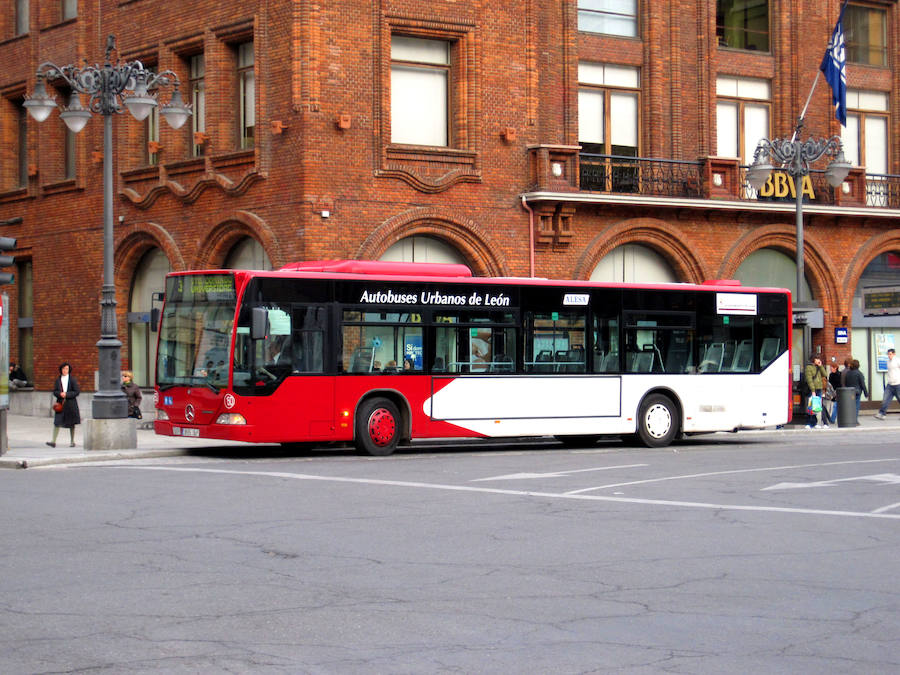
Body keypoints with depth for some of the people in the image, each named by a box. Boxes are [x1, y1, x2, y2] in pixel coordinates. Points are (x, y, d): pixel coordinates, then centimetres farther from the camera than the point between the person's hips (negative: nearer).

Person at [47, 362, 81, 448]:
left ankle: (72, 441, 18)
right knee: (57, 423, -9)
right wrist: (60, 394, -15)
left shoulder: (72, 379, -1)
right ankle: (53, 441, -12)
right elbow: (55, 392, 6)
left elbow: (77, 392, -4)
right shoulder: (58, 380, 7)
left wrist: (66, 394, -14)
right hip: (60, 403, 1)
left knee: (71, 424, 7)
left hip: (71, 404, -1)